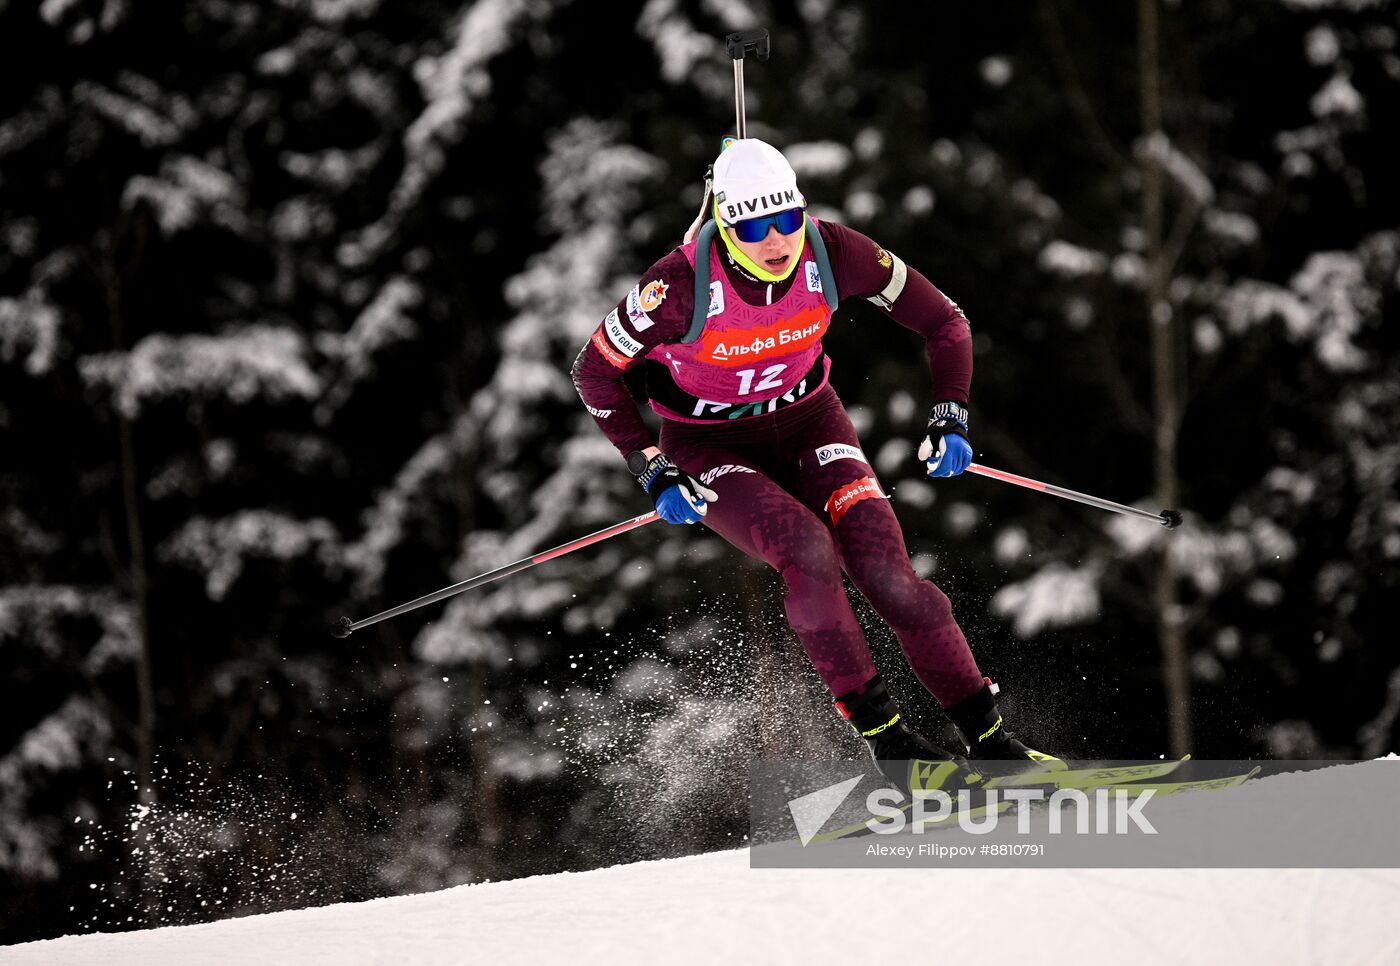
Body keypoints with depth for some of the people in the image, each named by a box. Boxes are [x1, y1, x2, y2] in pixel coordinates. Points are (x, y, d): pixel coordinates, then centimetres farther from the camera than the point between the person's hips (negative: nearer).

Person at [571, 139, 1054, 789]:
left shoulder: (831, 253, -21)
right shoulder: (685, 283, -29)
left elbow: (943, 321, -6)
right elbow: (596, 371, -14)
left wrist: (950, 417, -17)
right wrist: (652, 471, -18)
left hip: (808, 424, 3)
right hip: (710, 449, -3)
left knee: (888, 577, -18)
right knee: (807, 551, -31)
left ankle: (989, 740, -9)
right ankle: (884, 736, -19)